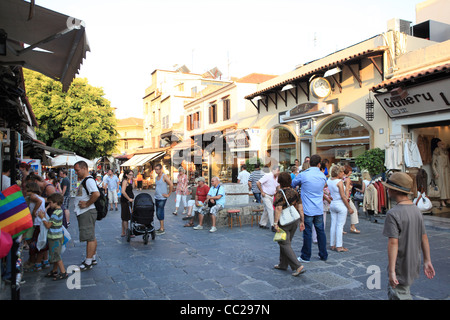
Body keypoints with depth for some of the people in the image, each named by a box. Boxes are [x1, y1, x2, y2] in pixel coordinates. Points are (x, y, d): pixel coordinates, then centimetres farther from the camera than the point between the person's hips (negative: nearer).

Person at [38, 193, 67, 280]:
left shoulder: (56, 213, -22)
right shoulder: (59, 211, 8)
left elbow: (48, 225, -19)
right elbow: (50, 222, 14)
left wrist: (42, 217, -10)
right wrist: (44, 216, 7)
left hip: (55, 238, -10)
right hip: (55, 237, 10)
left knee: (56, 256, -3)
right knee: (55, 255, 19)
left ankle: (63, 273, 2)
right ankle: (54, 271, 30)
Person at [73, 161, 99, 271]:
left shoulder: (89, 180, -16)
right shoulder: (84, 181, 17)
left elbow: (96, 194, -32)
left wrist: (87, 204, -22)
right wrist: (80, 204, 12)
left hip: (87, 212, -11)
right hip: (83, 213, 11)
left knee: (90, 238, -4)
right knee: (91, 237, 17)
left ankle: (88, 263, 1)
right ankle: (93, 259, 27)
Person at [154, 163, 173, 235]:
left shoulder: (164, 176, -12)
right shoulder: (156, 177, 12)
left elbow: (171, 184, -21)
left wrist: (168, 194, -17)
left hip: (162, 198, -8)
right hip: (156, 198, 8)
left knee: (160, 213, -8)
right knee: (158, 213, 12)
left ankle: (162, 229, -2)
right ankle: (161, 227, 23)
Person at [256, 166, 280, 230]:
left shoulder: (277, 178, 6)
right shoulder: (267, 176, -18)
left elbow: (278, 185, 26)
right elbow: (258, 183, -22)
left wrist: (276, 191, 10)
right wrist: (262, 192, -17)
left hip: (272, 196, 8)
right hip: (266, 196, -8)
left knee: (267, 210, 14)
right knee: (270, 210, -11)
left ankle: (262, 224, 26)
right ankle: (273, 226, -8)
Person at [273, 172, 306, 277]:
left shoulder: (280, 193, -14)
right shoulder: (295, 192, 5)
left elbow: (278, 209, -22)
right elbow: (300, 207, 5)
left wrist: (275, 223, -20)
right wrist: (301, 221, 10)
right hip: (295, 221, 7)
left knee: (285, 244, 1)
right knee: (286, 243, 19)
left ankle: (298, 266, -8)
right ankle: (283, 264, 29)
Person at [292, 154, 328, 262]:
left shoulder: (303, 175, -10)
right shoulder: (323, 176, 2)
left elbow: (292, 185, 5)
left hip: (308, 209, -4)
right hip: (319, 209, 4)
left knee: (307, 233, 3)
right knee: (321, 231, 14)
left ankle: (306, 256, 14)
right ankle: (323, 255, 24)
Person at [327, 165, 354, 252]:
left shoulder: (329, 180, 5)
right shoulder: (339, 182, -16)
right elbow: (343, 196, -16)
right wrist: (349, 208, -10)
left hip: (332, 204, 7)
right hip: (341, 205, -7)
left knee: (333, 225, 11)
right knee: (340, 225, -1)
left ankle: (332, 245, 16)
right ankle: (339, 246, 3)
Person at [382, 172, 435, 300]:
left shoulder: (393, 214, -22)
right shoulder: (416, 210, 2)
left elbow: (393, 243, -25)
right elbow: (424, 238, 8)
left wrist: (391, 271, -23)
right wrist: (427, 261, 16)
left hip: (401, 267, -8)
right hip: (414, 264, 8)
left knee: (400, 295, 6)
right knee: (392, 291, 23)